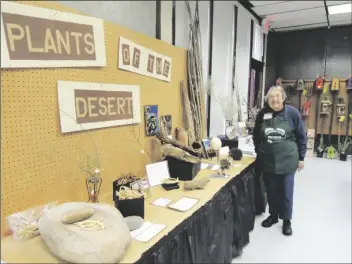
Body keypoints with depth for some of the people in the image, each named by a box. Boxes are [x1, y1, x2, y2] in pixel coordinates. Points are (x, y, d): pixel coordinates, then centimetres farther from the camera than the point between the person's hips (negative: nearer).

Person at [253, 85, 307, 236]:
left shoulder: (292, 113, -7)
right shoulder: (262, 114, -2)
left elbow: (301, 136, 0)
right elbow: (256, 136, 10)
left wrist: (301, 158, 0)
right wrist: (259, 153, 9)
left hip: (287, 160, -2)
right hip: (268, 161, 2)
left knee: (286, 192, 9)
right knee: (271, 191, 15)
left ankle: (286, 220, 27)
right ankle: (273, 215, 35)